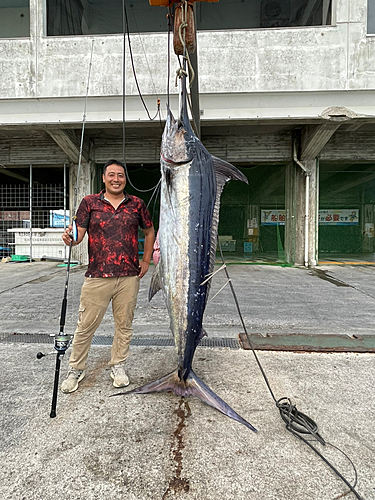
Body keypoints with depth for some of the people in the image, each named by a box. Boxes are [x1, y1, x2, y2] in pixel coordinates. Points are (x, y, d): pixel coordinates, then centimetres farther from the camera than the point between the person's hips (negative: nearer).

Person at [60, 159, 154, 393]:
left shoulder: (137, 204, 7)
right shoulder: (89, 202, 4)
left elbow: (149, 232, 16)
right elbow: (79, 234, -2)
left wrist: (146, 261, 10)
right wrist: (70, 239, -25)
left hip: (129, 277, 2)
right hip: (97, 276, -1)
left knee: (124, 325, 12)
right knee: (86, 325, 6)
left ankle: (118, 366, 32)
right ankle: (76, 369, 27)